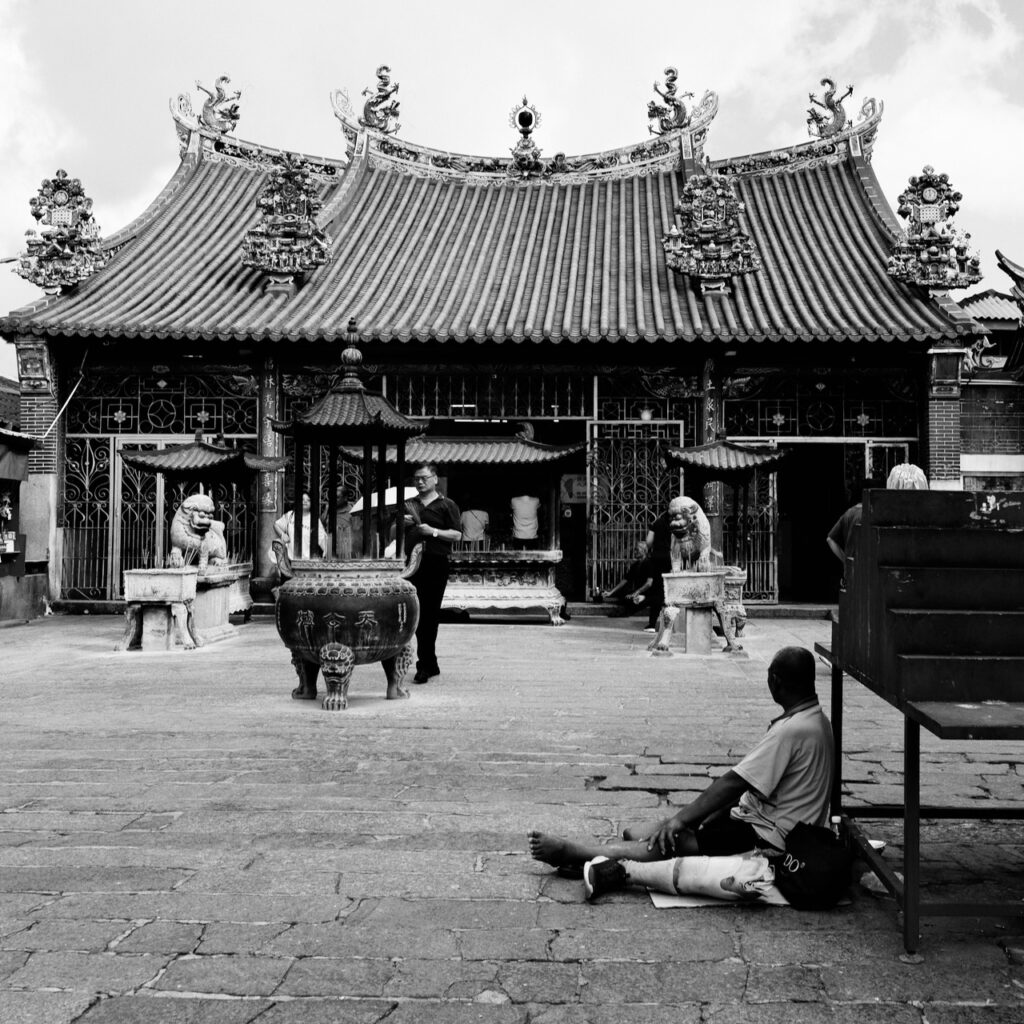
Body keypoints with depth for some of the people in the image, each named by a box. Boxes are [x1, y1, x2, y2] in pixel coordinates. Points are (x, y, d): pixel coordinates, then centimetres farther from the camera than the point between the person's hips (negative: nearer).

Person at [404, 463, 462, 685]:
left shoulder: (446, 505, 4)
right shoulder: (408, 505, 18)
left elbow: (457, 534, -3)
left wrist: (434, 532, -15)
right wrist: (402, 524, 0)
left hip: (435, 564, -5)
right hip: (412, 563, 5)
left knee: (429, 614, -6)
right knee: (416, 614, 6)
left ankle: (425, 665, -3)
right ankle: (431, 665, 17)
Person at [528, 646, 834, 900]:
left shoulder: (792, 730, -24)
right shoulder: (815, 719, 9)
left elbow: (733, 784, -23)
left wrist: (681, 819, -17)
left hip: (767, 837, -10)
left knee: (670, 841, -14)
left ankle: (571, 852, -8)